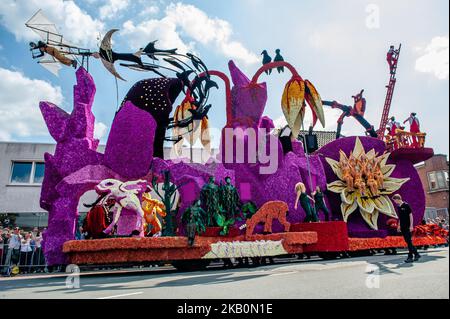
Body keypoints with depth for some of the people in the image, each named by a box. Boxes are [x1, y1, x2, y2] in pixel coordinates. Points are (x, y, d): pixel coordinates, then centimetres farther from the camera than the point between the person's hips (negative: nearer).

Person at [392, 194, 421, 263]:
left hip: (408, 227, -8)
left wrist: (411, 226, -14)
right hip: (402, 227, 8)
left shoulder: (406, 205, -10)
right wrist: (399, 226, 18)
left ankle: (410, 257, 0)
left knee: (409, 242, -5)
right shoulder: (399, 207, 12)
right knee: (408, 242, 10)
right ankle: (416, 254, 19)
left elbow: (411, 215, -11)